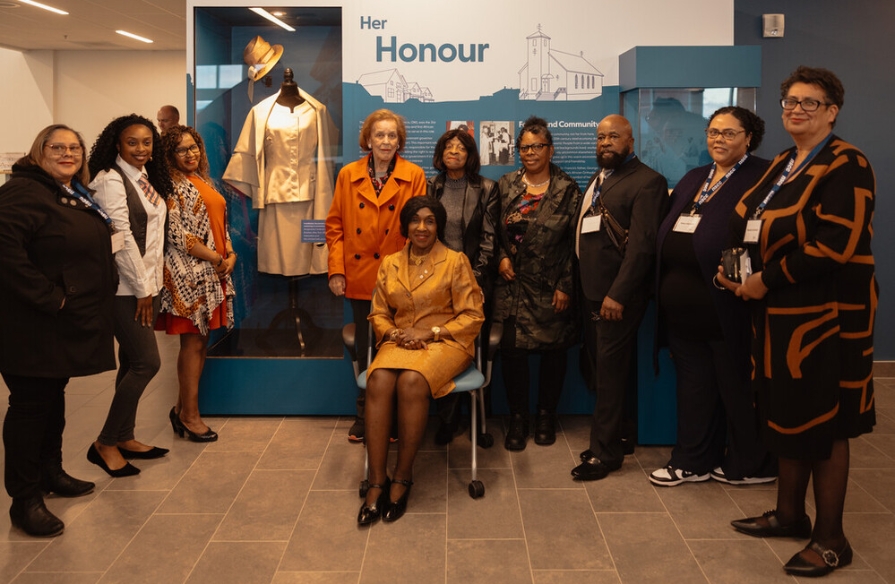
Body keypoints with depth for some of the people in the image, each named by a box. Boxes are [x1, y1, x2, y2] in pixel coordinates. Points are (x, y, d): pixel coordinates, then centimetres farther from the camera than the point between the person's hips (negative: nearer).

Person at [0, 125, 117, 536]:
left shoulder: (76, 195, 14)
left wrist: (101, 295, 13)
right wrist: (50, 298, -25)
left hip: (69, 323, 9)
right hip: (34, 326, -9)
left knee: (53, 396, 21)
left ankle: (51, 472, 37)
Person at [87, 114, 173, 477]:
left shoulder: (147, 180, 12)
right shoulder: (110, 180, -13)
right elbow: (121, 237, -17)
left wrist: (154, 284, 10)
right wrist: (142, 289, -16)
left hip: (147, 283, 8)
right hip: (125, 286, -8)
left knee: (132, 363, 12)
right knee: (147, 362, -9)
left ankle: (125, 438, 22)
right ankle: (105, 443, 3)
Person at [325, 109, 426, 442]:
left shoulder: (414, 177, -1)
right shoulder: (348, 175, 4)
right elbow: (334, 225, 5)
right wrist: (336, 270, -3)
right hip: (359, 279, 2)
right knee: (364, 349, 12)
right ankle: (364, 415, 25)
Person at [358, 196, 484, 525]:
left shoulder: (456, 262, 1)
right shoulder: (390, 264, 13)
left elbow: (472, 316, -2)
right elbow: (378, 315, 16)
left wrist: (431, 331, -13)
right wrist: (395, 333, -6)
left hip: (445, 342, -3)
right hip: (399, 342, 3)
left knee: (412, 381, -36)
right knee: (379, 381, -31)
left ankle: (403, 477, -21)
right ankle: (377, 482, -27)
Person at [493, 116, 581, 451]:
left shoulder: (567, 190, -1)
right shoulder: (506, 186, 7)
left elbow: (575, 243, -3)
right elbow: (493, 230, 14)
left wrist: (566, 286, -8)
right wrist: (501, 257, -4)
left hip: (551, 290, -1)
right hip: (513, 286, 2)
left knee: (553, 351, 6)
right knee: (512, 350, -2)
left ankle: (546, 416, 24)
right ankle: (517, 419, 13)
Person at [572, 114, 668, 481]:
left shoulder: (647, 181, -8)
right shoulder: (597, 179, 18)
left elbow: (642, 244, -16)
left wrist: (618, 294, -21)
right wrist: (578, 286, 7)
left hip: (618, 294, -7)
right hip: (591, 291, 7)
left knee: (610, 371, -1)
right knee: (601, 365, 10)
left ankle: (605, 452, 8)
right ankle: (614, 433, 23)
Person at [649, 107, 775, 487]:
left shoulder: (762, 178, -7)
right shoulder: (693, 179, 17)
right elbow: (669, 233, 16)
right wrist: (664, 292, 8)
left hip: (727, 309, -7)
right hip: (683, 309, 7)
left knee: (738, 389, 7)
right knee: (693, 386, 15)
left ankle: (751, 465, 23)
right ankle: (693, 461, 27)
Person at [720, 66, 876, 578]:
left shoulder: (846, 166, -12)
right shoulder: (782, 165, 15)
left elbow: (834, 245, -22)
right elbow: (755, 229, 22)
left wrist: (766, 281, -17)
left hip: (824, 313, -8)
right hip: (781, 311, 8)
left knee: (823, 423, 0)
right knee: (788, 415, 16)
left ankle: (831, 539, 13)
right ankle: (790, 513, 30)